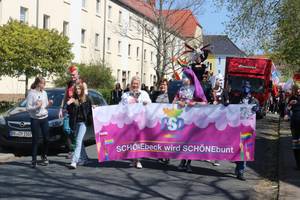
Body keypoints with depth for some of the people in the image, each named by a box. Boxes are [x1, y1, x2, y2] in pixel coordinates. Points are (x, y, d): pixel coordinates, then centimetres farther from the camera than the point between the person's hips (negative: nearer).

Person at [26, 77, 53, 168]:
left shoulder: (44, 93, 9)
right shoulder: (31, 94, -9)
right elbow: (28, 108, -11)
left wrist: (49, 104, -4)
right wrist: (36, 106, -24)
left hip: (44, 118, 5)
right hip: (35, 119, -5)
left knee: (46, 138, 7)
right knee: (35, 140, -3)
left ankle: (44, 157, 24)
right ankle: (34, 160, 2)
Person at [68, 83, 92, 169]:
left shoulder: (86, 98, -2)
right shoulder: (73, 99, 5)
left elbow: (90, 110, 1)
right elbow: (70, 110, 2)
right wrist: (69, 104, -14)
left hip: (83, 122, -5)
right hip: (76, 122, 5)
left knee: (78, 141, -12)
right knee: (79, 142, 14)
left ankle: (74, 161, -17)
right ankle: (84, 158, 28)